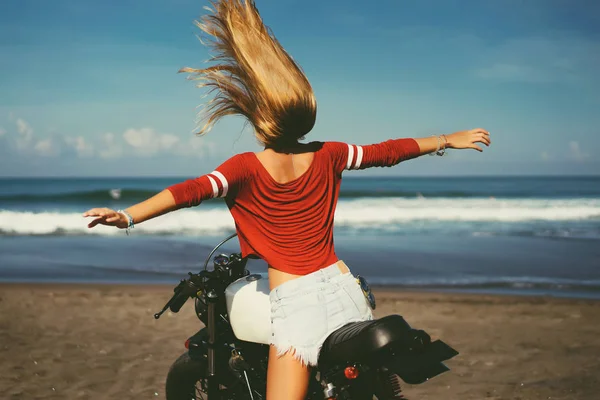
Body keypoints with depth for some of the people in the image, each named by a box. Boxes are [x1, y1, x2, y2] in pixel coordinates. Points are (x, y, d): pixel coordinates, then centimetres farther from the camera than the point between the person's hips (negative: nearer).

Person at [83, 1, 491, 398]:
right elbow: (385, 152, 14)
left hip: (294, 301, -5)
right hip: (342, 287, 5)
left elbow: (193, 190, -24)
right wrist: (447, 140, 27)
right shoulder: (326, 156, 2)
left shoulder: (246, 167, -11)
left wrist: (127, 216, -33)